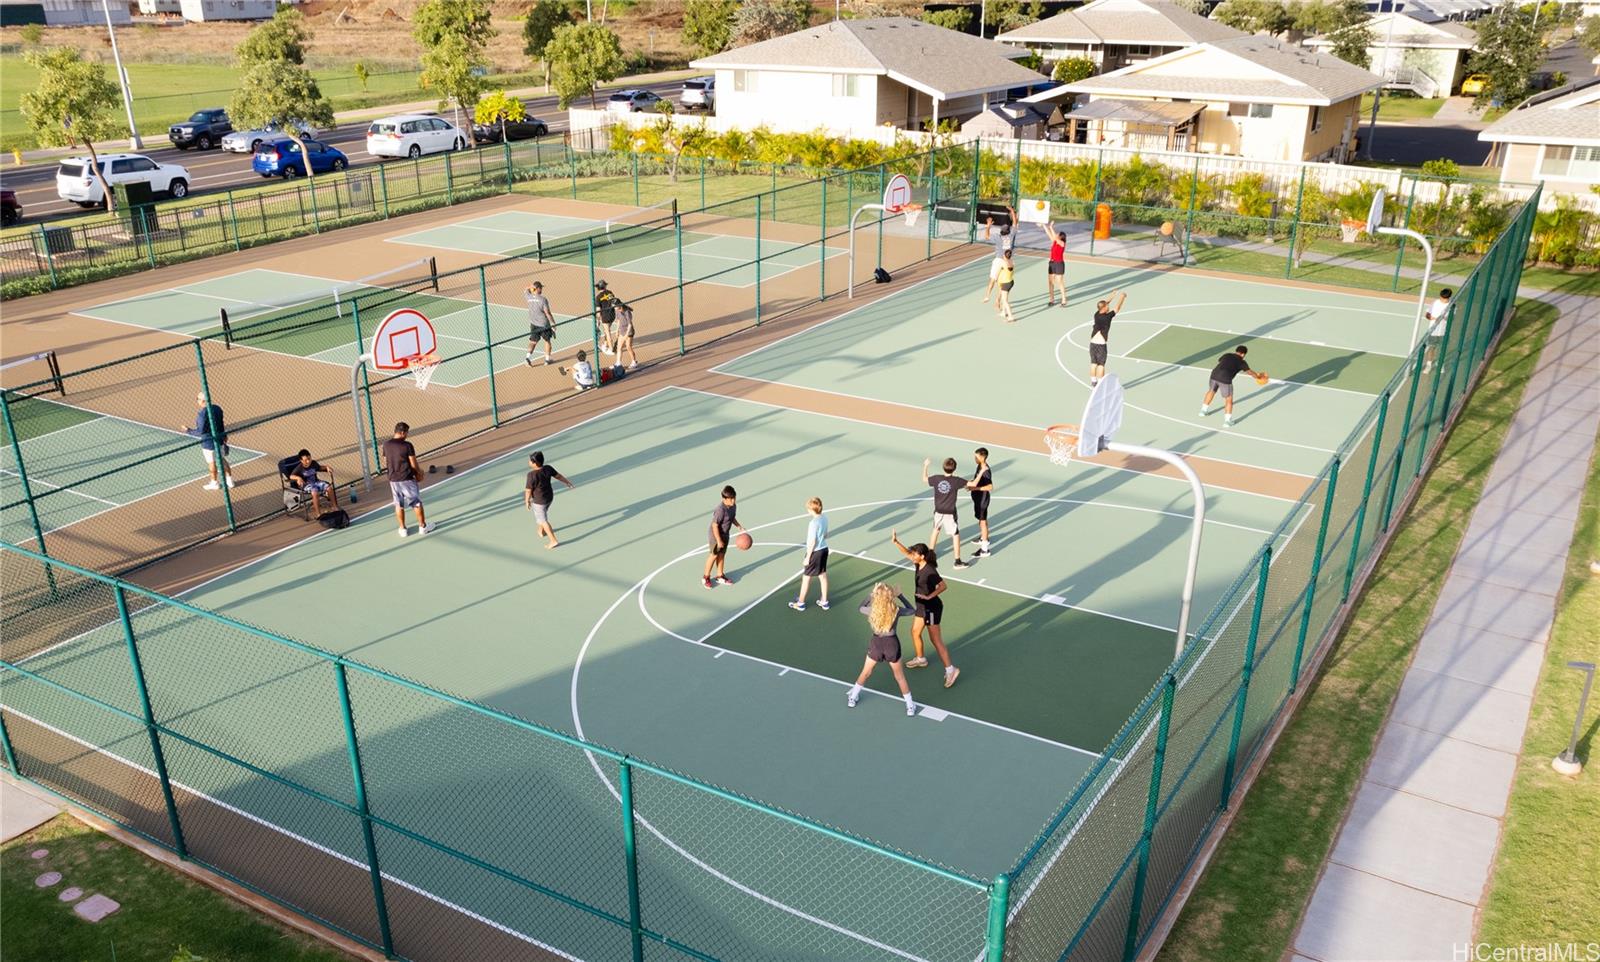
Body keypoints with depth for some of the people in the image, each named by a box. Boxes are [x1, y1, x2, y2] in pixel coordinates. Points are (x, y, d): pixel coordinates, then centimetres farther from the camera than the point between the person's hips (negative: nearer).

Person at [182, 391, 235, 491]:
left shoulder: (202, 414, -25)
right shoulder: (217, 408, -4)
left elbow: (200, 431, -23)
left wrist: (188, 431, -10)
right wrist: (224, 435, 20)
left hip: (208, 443, -6)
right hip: (219, 440, 6)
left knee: (211, 463, 13)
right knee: (222, 460, 21)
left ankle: (214, 483, 30)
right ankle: (230, 480, 30)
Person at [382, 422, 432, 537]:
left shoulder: (386, 445, -1)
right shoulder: (407, 445, -16)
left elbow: (385, 462, 10)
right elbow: (414, 464, -12)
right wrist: (419, 474, 6)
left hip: (393, 480, 4)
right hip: (407, 479, -4)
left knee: (398, 505, 15)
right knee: (417, 503, 10)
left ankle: (402, 529, 22)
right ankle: (422, 526, 20)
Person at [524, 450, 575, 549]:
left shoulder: (532, 474, -30)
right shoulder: (548, 468, -13)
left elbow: (528, 490, -21)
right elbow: (558, 475, 3)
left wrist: (527, 501, -4)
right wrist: (567, 482, 19)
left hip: (539, 501, -7)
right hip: (549, 496, 7)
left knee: (542, 520, 9)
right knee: (543, 513, 30)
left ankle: (553, 540, 11)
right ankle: (541, 532, 50)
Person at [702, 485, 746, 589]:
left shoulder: (733, 506, -7)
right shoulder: (721, 510, -32)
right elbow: (714, 525, -28)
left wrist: (739, 526, -1)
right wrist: (719, 540, -24)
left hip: (726, 534, 7)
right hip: (716, 534, -7)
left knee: (722, 554, 18)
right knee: (714, 555, 5)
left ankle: (720, 576, 33)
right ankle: (706, 577, 22)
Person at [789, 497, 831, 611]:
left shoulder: (813, 523, -26)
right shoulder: (824, 517, -3)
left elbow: (812, 542, -22)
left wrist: (807, 557, -14)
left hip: (815, 552, -8)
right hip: (824, 549, 8)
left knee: (806, 577, 8)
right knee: (823, 575, 17)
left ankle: (800, 603, 20)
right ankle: (824, 602, 27)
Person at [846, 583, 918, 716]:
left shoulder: (872, 610, -17)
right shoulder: (896, 610, -19)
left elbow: (861, 608, 8)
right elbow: (912, 610, 2)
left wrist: (872, 593, 8)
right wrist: (900, 596, 6)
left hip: (876, 643, 1)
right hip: (892, 643, -1)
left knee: (865, 673, 24)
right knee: (900, 677, 18)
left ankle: (852, 698, 38)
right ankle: (910, 706, 27)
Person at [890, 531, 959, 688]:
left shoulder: (930, 571, -28)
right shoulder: (919, 564, -3)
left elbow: (943, 586, -33)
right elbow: (907, 553, 10)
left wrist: (929, 596, -34)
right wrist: (896, 542, -2)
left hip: (932, 607, -9)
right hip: (922, 606, 9)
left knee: (936, 641, -3)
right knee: (915, 632, 23)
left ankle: (950, 670, 3)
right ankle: (920, 659, 44)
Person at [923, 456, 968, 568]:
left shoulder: (936, 479, -8)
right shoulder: (956, 481, -18)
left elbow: (924, 479, 11)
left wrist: (925, 466, 23)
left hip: (938, 511, 4)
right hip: (950, 513, -4)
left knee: (935, 530, 26)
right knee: (956, 535, 4)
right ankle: (958, 561, 4)